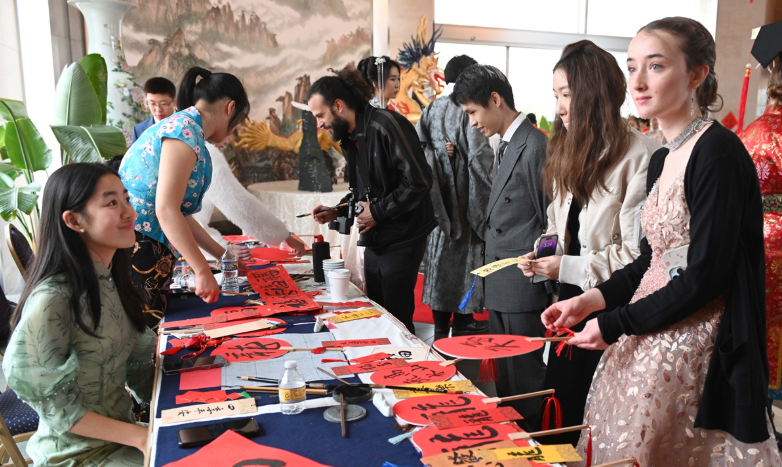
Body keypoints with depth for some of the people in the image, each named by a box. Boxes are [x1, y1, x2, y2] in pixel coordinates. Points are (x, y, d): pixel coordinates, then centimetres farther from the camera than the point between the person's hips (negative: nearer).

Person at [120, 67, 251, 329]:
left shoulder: (181, 127, 19)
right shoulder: (187, 130, -11)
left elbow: (179, 213, 22)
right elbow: (166, 210, -19)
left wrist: (222, 254, 26)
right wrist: (202, 271, -17)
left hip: (150, 250, 10)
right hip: (136, 246, -10)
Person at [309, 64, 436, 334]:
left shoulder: (385, 125, -17)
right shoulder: (350, 138, 13)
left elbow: (418, 182, -22)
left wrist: (377, 212, -16)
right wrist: (337, 213, 5)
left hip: (401, 240, -9)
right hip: (374, 241, 9)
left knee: (396, 318, -2)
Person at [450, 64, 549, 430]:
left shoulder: (534, 146, -16)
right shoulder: (506, 147, 13)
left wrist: (542, 277, -13)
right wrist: (488, 271, 14)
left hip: (523, 288, -9)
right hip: (500, 288, 10)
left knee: (525, 380, 5)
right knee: (504, 376, 21)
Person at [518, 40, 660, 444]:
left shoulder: (640, 156, -17)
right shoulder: (569, 152, 9)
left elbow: (638, 252, -20)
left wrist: (568, 268, -18)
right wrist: (543, 255, 0)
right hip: (571, 302, 7)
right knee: (556, 406, 16)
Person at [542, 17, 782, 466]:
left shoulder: (718, 151, -15)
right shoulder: (663, 159, 10)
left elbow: (705, 277, -19)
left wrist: (612, 324, -13)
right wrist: (589, 301, 3)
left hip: (692, 349, -8)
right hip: (646, 342, 8)